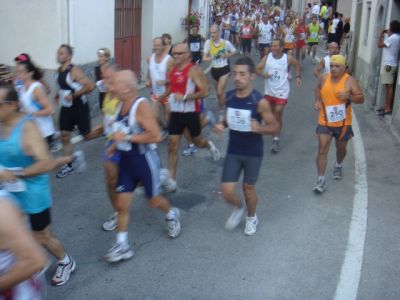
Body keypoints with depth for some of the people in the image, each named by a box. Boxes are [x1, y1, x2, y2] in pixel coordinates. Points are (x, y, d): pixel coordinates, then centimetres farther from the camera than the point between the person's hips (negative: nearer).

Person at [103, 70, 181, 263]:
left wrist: (127, 138, -28)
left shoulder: (141, 105, -23)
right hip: (126, 160, 7)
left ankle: (171, 215, 45)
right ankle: (122, 246, 15)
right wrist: (116, 144, 6)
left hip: (145, 160, -7)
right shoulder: (122, 104, 1)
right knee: (121, 205, 5)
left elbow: (156, 136, -29)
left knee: (153, 201, 13)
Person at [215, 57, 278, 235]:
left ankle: (251, 217, 44)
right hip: (233, 151, 3)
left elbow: (274, 126, -13)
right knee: (227, 191, -1)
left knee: (248, 188, 15)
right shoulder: (229, 96, -5)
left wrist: (259, 128, -33)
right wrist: (222, 125, -9)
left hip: (253, 153, -3)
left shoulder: (259, 101, -19)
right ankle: (239, 208, 34)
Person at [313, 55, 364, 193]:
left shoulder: (350, 81, -12)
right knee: (322, 150, -6)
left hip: (343, 123, -1)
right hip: (324, 121, 1)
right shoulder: (323, 78, -3)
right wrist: (317, 100, 1)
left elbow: (361, 99, -11)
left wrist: (348, 96, -29)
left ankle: (338, 165, 52)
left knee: (341, 149, 19)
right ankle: (321, 180, 1)